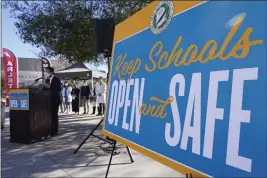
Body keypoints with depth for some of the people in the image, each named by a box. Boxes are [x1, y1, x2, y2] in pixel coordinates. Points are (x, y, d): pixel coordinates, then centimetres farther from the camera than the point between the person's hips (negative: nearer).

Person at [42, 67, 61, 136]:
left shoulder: (56, 79, -4)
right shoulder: (47, 80, 16)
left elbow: (59, 89, -15)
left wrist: (49, 87, -21)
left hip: (55, 100, -6)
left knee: (54, 115, -4)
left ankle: (55, 130, 3)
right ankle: (50, 130, 14)